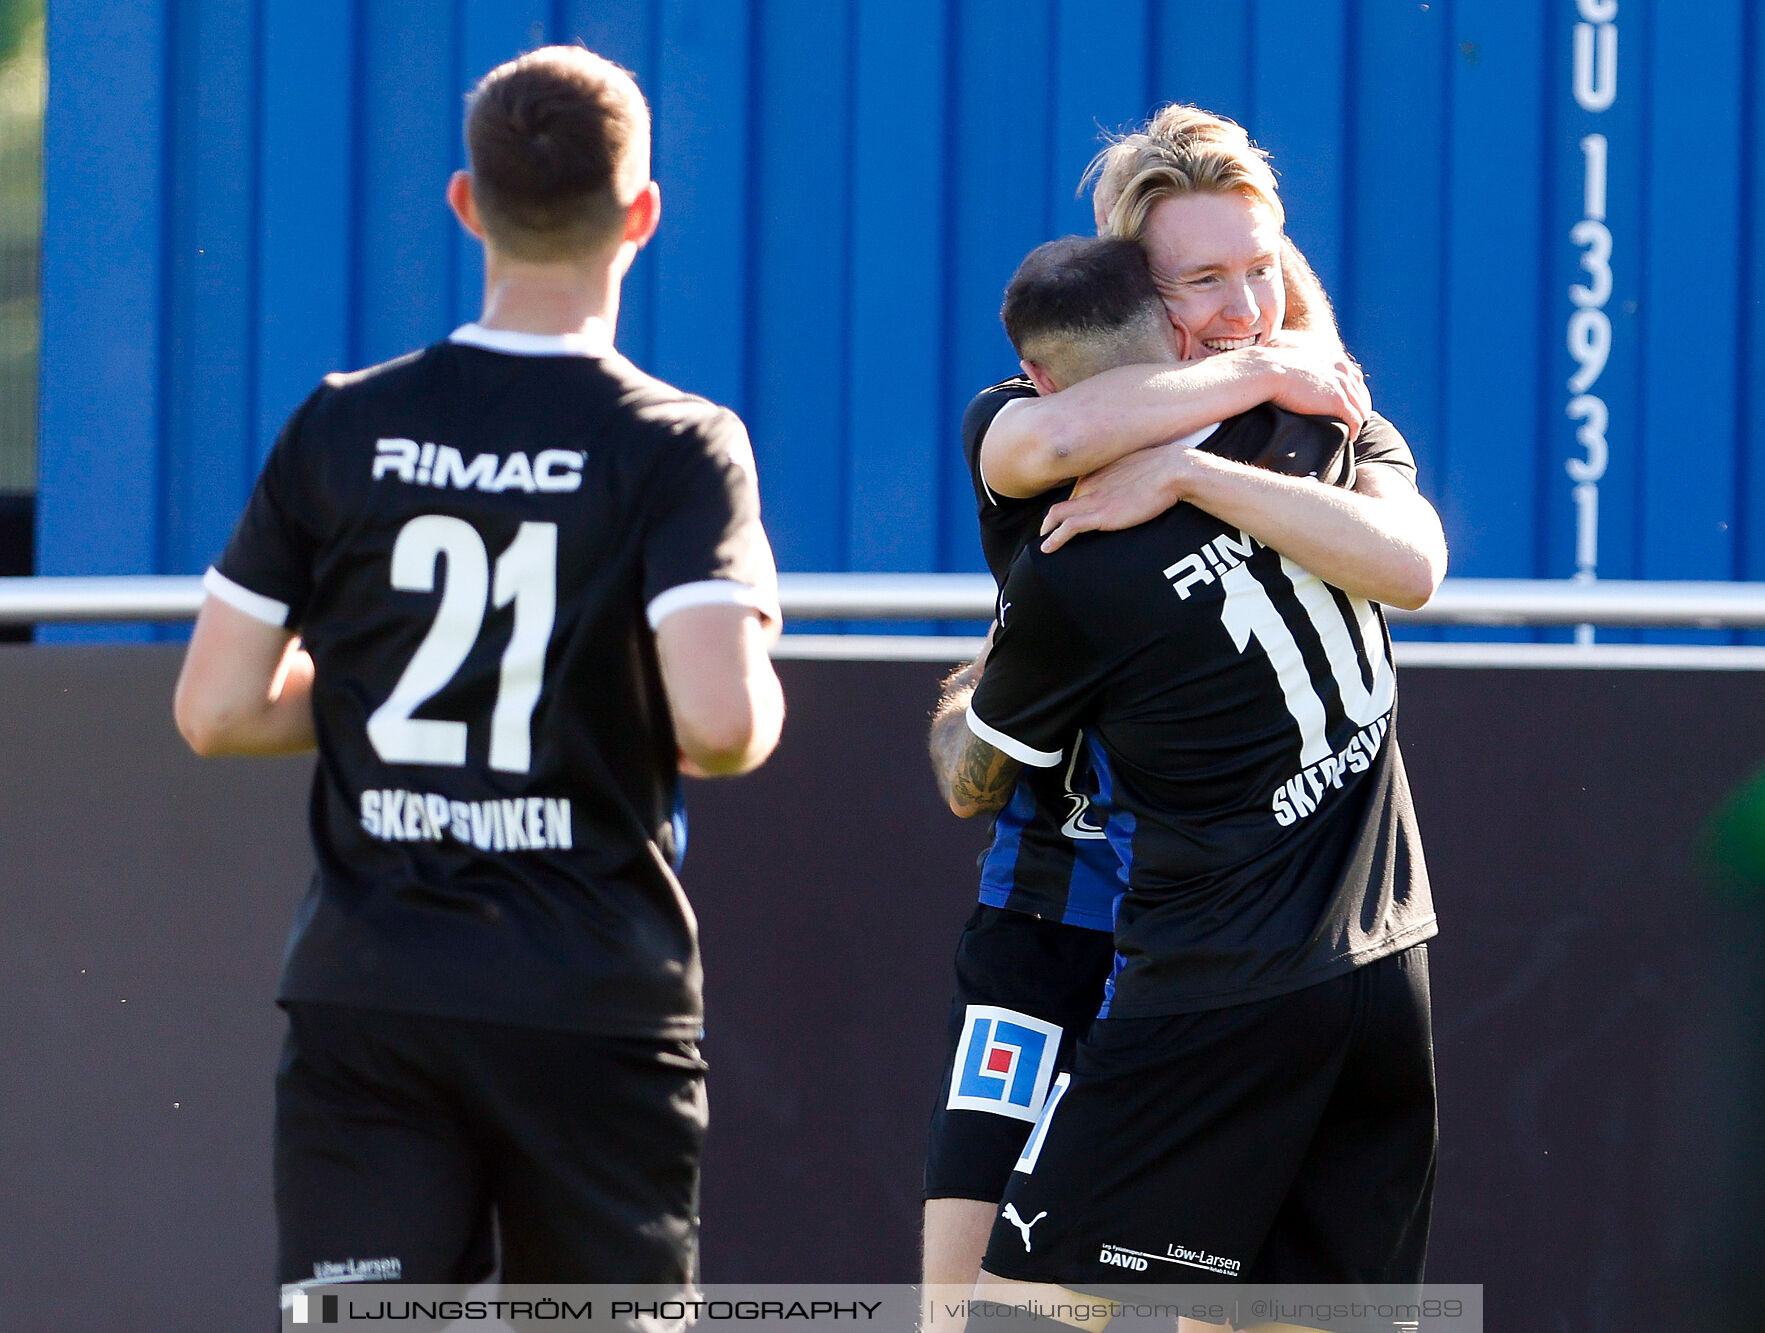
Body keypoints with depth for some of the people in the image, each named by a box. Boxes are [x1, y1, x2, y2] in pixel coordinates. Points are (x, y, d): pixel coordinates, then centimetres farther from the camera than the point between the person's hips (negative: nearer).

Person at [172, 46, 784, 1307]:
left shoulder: (341, 429, 2)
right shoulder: (679, 448, -7)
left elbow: (216, 709, 3)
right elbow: (720, 718, -20)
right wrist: (761, 706, 3)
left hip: (366, 999, 2)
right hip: (595, 1004, -2)